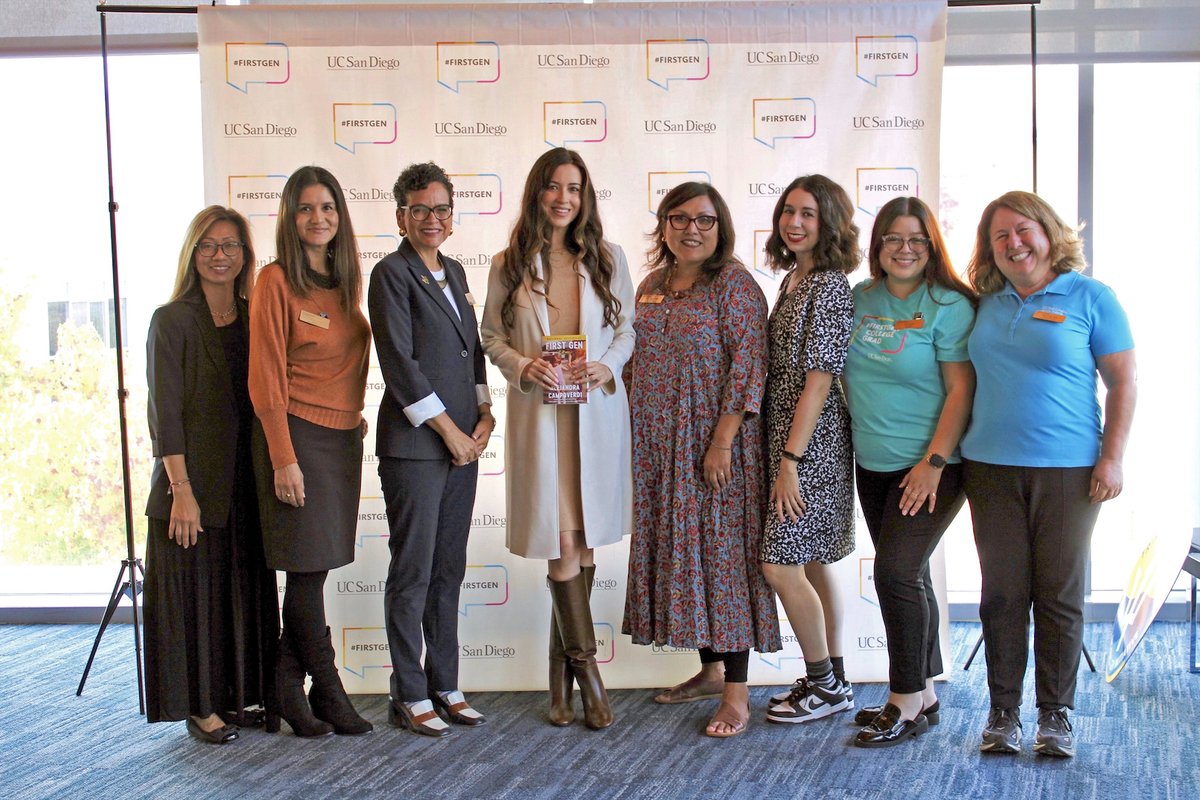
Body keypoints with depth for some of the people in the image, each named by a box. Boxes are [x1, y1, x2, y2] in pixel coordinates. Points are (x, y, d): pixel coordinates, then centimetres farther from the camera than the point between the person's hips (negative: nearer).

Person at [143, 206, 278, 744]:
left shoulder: (253, 320, 9)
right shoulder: (173, 321, -5)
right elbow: (165, 411, -10)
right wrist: (181, 490, -16)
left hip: (245, 483, 5)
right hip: (194, 482, -5)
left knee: (246, 591, 10)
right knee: (194, 592, 1)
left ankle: (236, 695, 23)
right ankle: (199, 707, 11)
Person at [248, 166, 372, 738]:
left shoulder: (345, 279, 12)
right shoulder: (277, 280, -9)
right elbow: (266, 377, -12)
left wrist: (353, 415, 12)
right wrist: (284, 458, -15)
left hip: (343, 436, 7)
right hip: (297, 435, -6)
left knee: (313, 569, 8)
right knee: (308, 567, -1)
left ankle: (289, 689, 18)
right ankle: (327, 691, 11)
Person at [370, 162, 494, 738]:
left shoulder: (454, 272, 17)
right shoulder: (392, 274, -6)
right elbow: (399, 364, -13)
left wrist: (484, 411, 5)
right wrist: (448, 430, -11)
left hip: (463, 442, 7)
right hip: (414, 445, -7)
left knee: (449, 572, 11)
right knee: (413, 573, -1)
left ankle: (444, 686, 20)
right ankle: (410, 697, 9)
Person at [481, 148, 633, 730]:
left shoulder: (607, 258, 7)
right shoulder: (509, 265, 4)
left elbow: (627, 328, 10)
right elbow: (491, 336, 7)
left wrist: (607, 366, -10)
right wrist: (523, 367, -12)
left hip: (598, 412, 2)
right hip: (537, 413, -1)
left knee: (584, 544, 6)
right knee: (563, 543, -6)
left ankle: (561, 667, 21)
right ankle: (585, 668, 6)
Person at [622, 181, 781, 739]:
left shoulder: (733, 284, -8)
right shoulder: (651, 286, 13)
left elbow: (748, 364, -15)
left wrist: (723, 440, -20)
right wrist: (637, 437, 14)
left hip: (715, 442, -7)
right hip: (659, 446, 7)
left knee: (721, 549, -5)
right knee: (677, 547, 11)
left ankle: (736, 693, 0)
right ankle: (710, 669, 25)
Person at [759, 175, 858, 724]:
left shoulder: (830, 286, -14)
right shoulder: (794, 279, 14)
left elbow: (819, 378, -19)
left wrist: (791, 460, -20)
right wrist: (784, 455, 13)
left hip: (812, 444, -9)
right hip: (786, 439, 9)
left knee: (780, 565, -7)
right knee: (811, 563, 13)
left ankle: (826, 684, 8)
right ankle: (831, 681, 23)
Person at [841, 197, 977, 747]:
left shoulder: (949, 306, -10)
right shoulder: (860, 299, 7)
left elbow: (961, 389, -14)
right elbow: (840, 373, 16)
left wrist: (933, 462, -18)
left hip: (928, 466, -6)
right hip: (873, 464, 6)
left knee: (896, 572, -11)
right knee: (908, 578, 13)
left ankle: (906, 703, 2)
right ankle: (923, 694, 24)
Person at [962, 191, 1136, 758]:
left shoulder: (1089, 297, 0)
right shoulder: (987, 305, 11)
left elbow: (1123, 380, -1)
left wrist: (1112, 457, -9)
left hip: (1069, 470, -3)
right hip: (992, 468, 3)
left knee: (1060, 595, 2)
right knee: (1002, 594, 5)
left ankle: (1055, 714, 14)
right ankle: (1003, 712, 14)